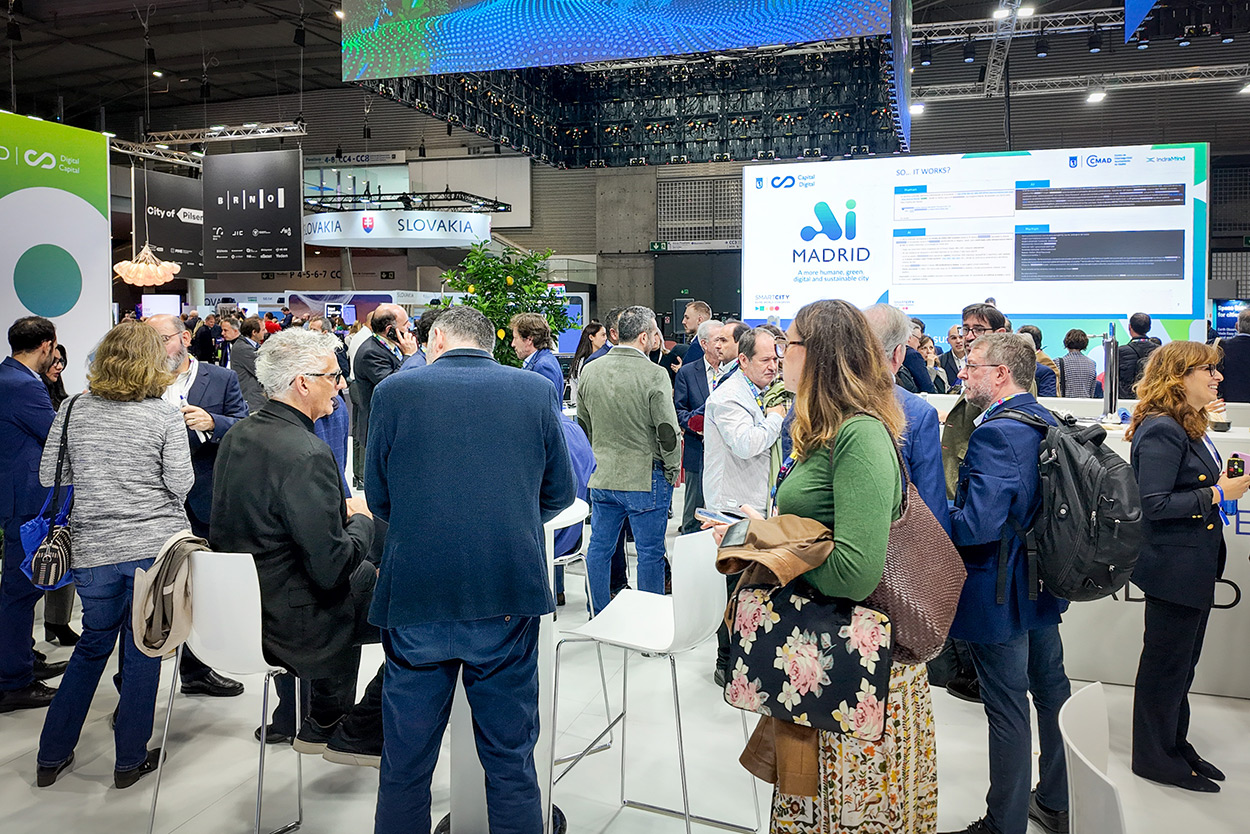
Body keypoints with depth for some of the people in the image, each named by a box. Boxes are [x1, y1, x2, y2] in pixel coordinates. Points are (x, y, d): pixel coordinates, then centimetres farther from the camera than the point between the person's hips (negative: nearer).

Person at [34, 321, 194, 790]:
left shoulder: (74, 410, 0)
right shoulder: (166, 416, -8)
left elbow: (49, 477, 4)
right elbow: (181, 484, -8)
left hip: (93, 548, 3)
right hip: (155, 545, -3)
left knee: (93, 644, 21)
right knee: (143, 647, 10)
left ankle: (52, 756, 29)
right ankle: (130, 760, 20)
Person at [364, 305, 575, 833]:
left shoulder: (394, 391, -1)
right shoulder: (536, 390, 1)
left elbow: (379, 499, 8)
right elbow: (560, 494, 10)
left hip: (415, 597, 0)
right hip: (509, 598, 1)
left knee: (406, 762, 16)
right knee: (511, 760, 14)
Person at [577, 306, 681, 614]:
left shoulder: (589, 371, 2)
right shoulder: (654, 374, -16)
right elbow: (667, 431, -14)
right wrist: (673, 470, 0)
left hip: (601, 476, 5)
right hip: (645, 477, -5)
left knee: (599, 548, 16)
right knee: (650, 553, 7)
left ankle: (598, 615, 27)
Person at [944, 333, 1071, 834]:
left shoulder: (995, 433, -25)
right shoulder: (1047, 423, 5)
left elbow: (977, 525, -31)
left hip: (999, 595, -9)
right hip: (1045, 584, 10)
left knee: (1008, 712, 4)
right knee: (1052, 690, 21)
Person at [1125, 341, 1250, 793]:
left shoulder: (1189, 428, 10)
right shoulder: (1161, 431, -21)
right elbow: (1153, 505, -26)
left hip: (1196, 568, 10)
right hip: (1173, 567, -10)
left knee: (1183, 661, 20)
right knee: (1166, 662, 5)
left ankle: (1176, 745, 35)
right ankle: (1156, 756, 20)